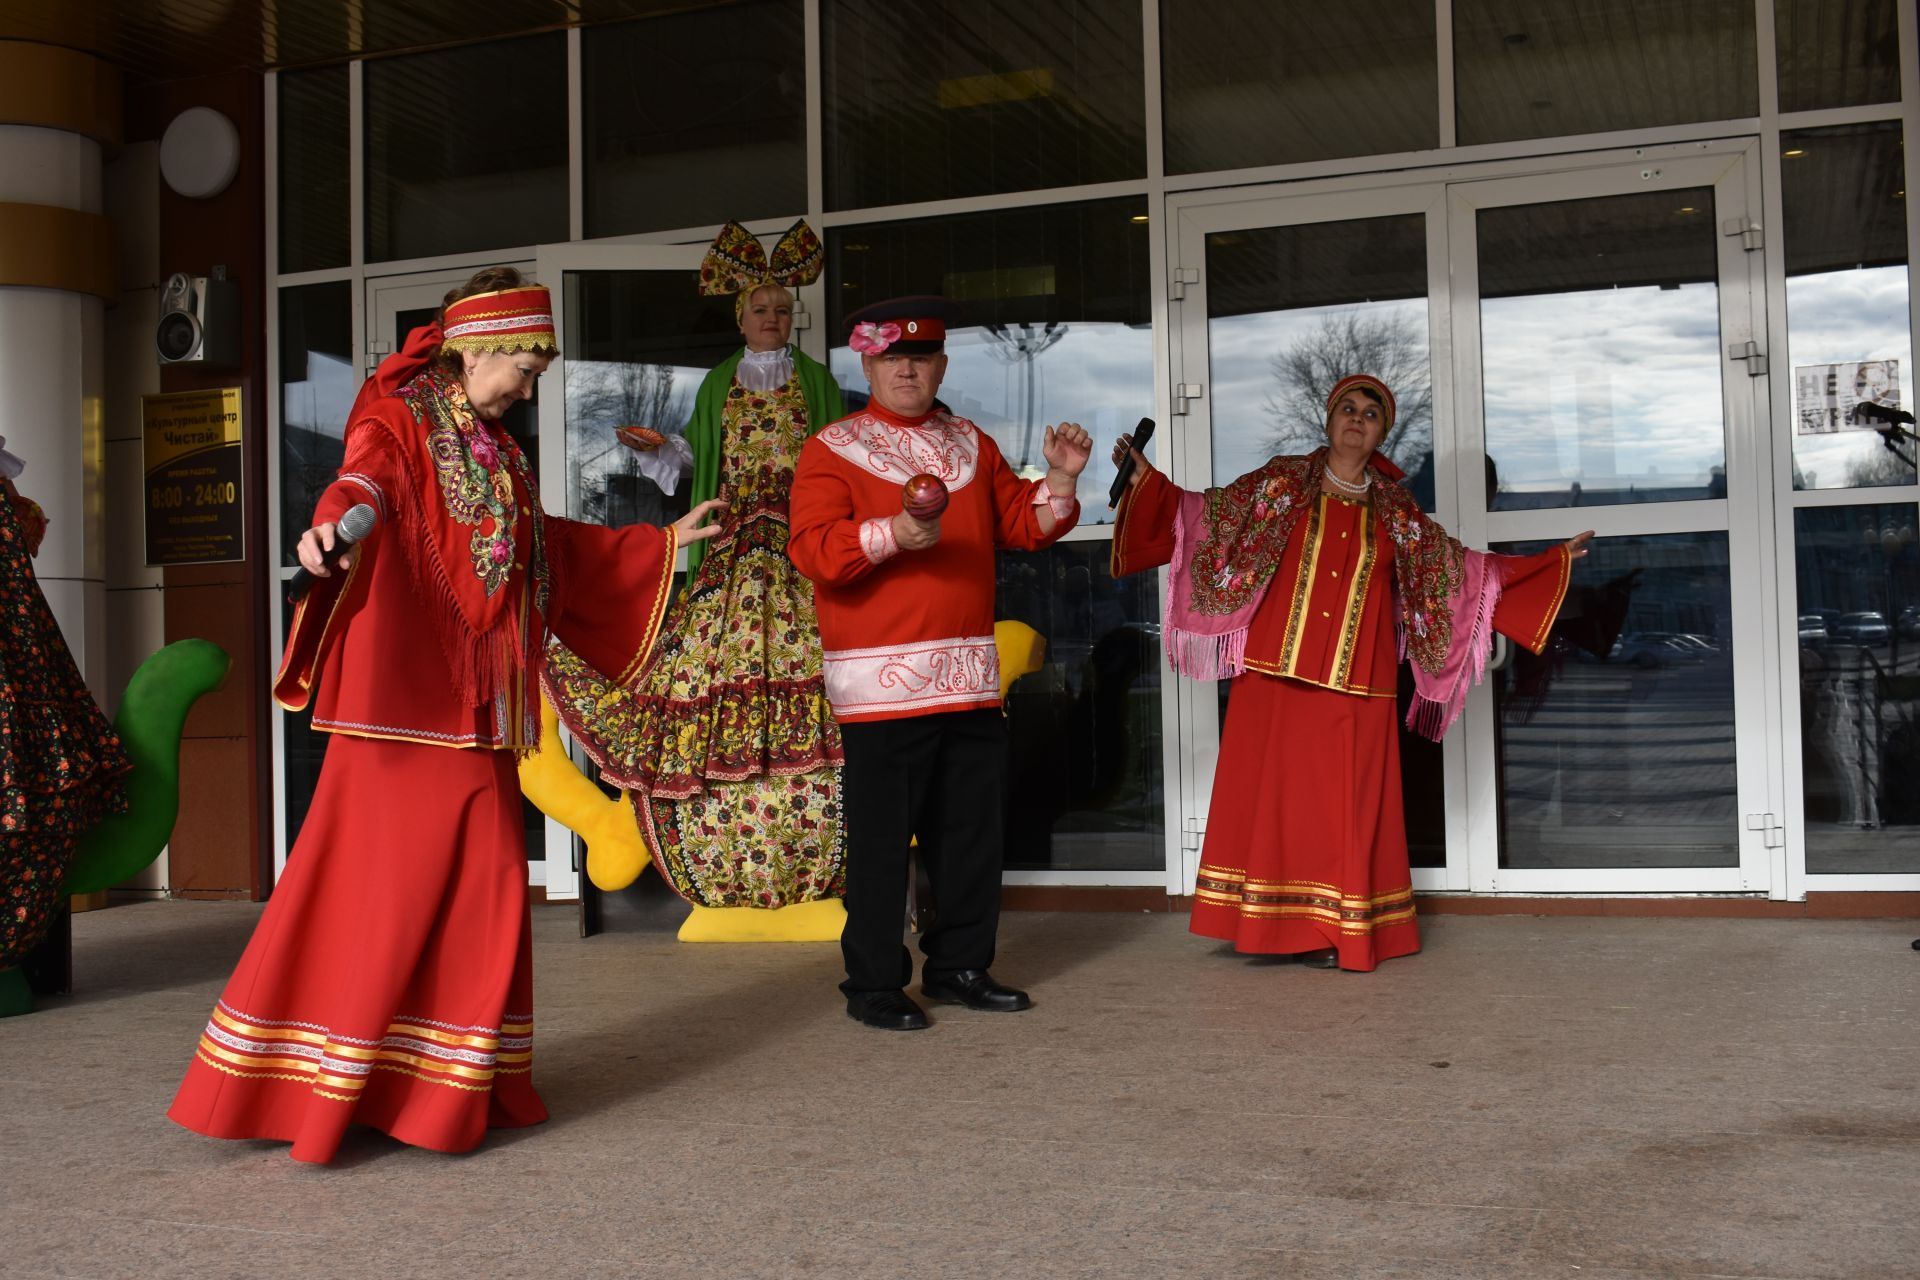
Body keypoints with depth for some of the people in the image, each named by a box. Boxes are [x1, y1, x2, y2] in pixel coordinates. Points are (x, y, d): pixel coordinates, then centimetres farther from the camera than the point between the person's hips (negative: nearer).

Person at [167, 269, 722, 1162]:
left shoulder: (495, 451, 21)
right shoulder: (396, 422, -3)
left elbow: (553, 545, 34)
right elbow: (364, 481, -25)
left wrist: (663, 543, 40)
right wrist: (335, 524, -48)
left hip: (476, 710, 8)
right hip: (407, 700, -8)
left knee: (486, 885, 5)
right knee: (391, 883, -9)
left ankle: (459, 1087, 14)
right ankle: (315, 1090, 1)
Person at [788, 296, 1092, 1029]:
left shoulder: (971, 446, 17)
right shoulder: (833, 450, 0)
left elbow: (1022, 525, 18)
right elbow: (813, 551, -12)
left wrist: (1060, 478, 0)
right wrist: (891, 535, -27)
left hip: (970, 677, 6)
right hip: (881, 683, -6)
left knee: (974, 829, 11)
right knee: (881, 836, -2)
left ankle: (959, 966, 24)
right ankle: (874, 986, 9)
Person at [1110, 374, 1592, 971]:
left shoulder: (1396, 512, 12)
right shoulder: (1281, 483, 6)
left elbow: (1460, 569, 16)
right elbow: (1208, 515, 4)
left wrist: (1552, 561, 16)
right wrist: (1147, 481, -7)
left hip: (1356, 684, 2)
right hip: (1278, 675, -2)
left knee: (1347, 804, 2)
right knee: (1274, 792, -1)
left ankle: (1333, 929, 9)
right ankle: (1272, 922, 6)